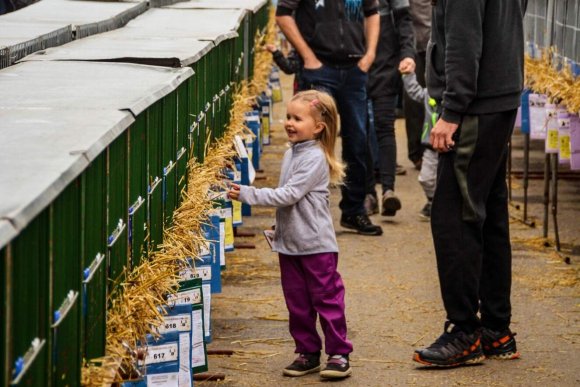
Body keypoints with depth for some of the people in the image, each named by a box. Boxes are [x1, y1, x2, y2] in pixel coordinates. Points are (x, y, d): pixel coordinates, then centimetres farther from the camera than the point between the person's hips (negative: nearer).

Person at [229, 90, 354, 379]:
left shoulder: (315, 158, -16)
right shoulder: (290, 154, 11)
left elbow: (288, 195, -22)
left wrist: (248, 195, -22)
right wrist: (278, 229, 22)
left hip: (316, 245, -8)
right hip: (289, 244, 8)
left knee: (326, 299, -1)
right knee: (297, 303, 11)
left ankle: (338, 353, 6)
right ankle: (307, 353, 20)